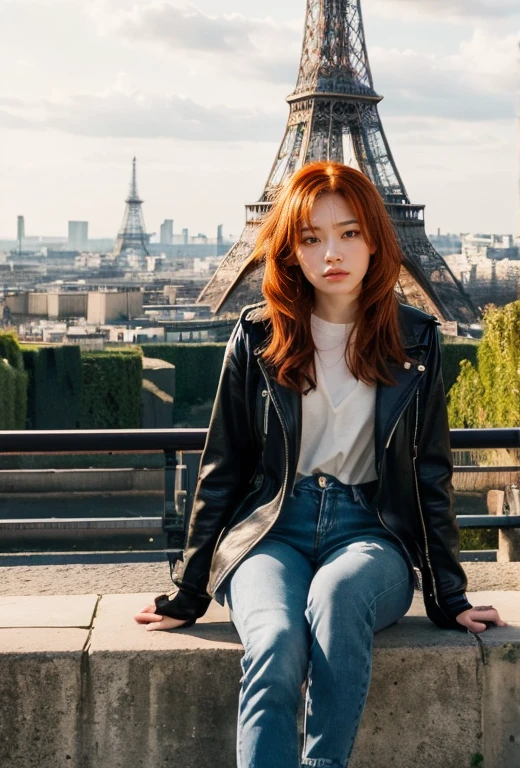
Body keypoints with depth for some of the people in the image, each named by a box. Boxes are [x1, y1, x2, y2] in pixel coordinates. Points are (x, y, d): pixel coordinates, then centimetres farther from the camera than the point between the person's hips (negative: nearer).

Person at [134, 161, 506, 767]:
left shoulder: (414, 342, 6)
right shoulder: (257, 340, 4)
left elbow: (431, 477, 11)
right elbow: (222, 472, 9)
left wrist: (449, 598, 7)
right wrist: (187, 595, 8)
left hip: (370, 531, 0)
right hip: (273, 529, 0)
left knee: (337, 595, -36)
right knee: (275, 644, -33)